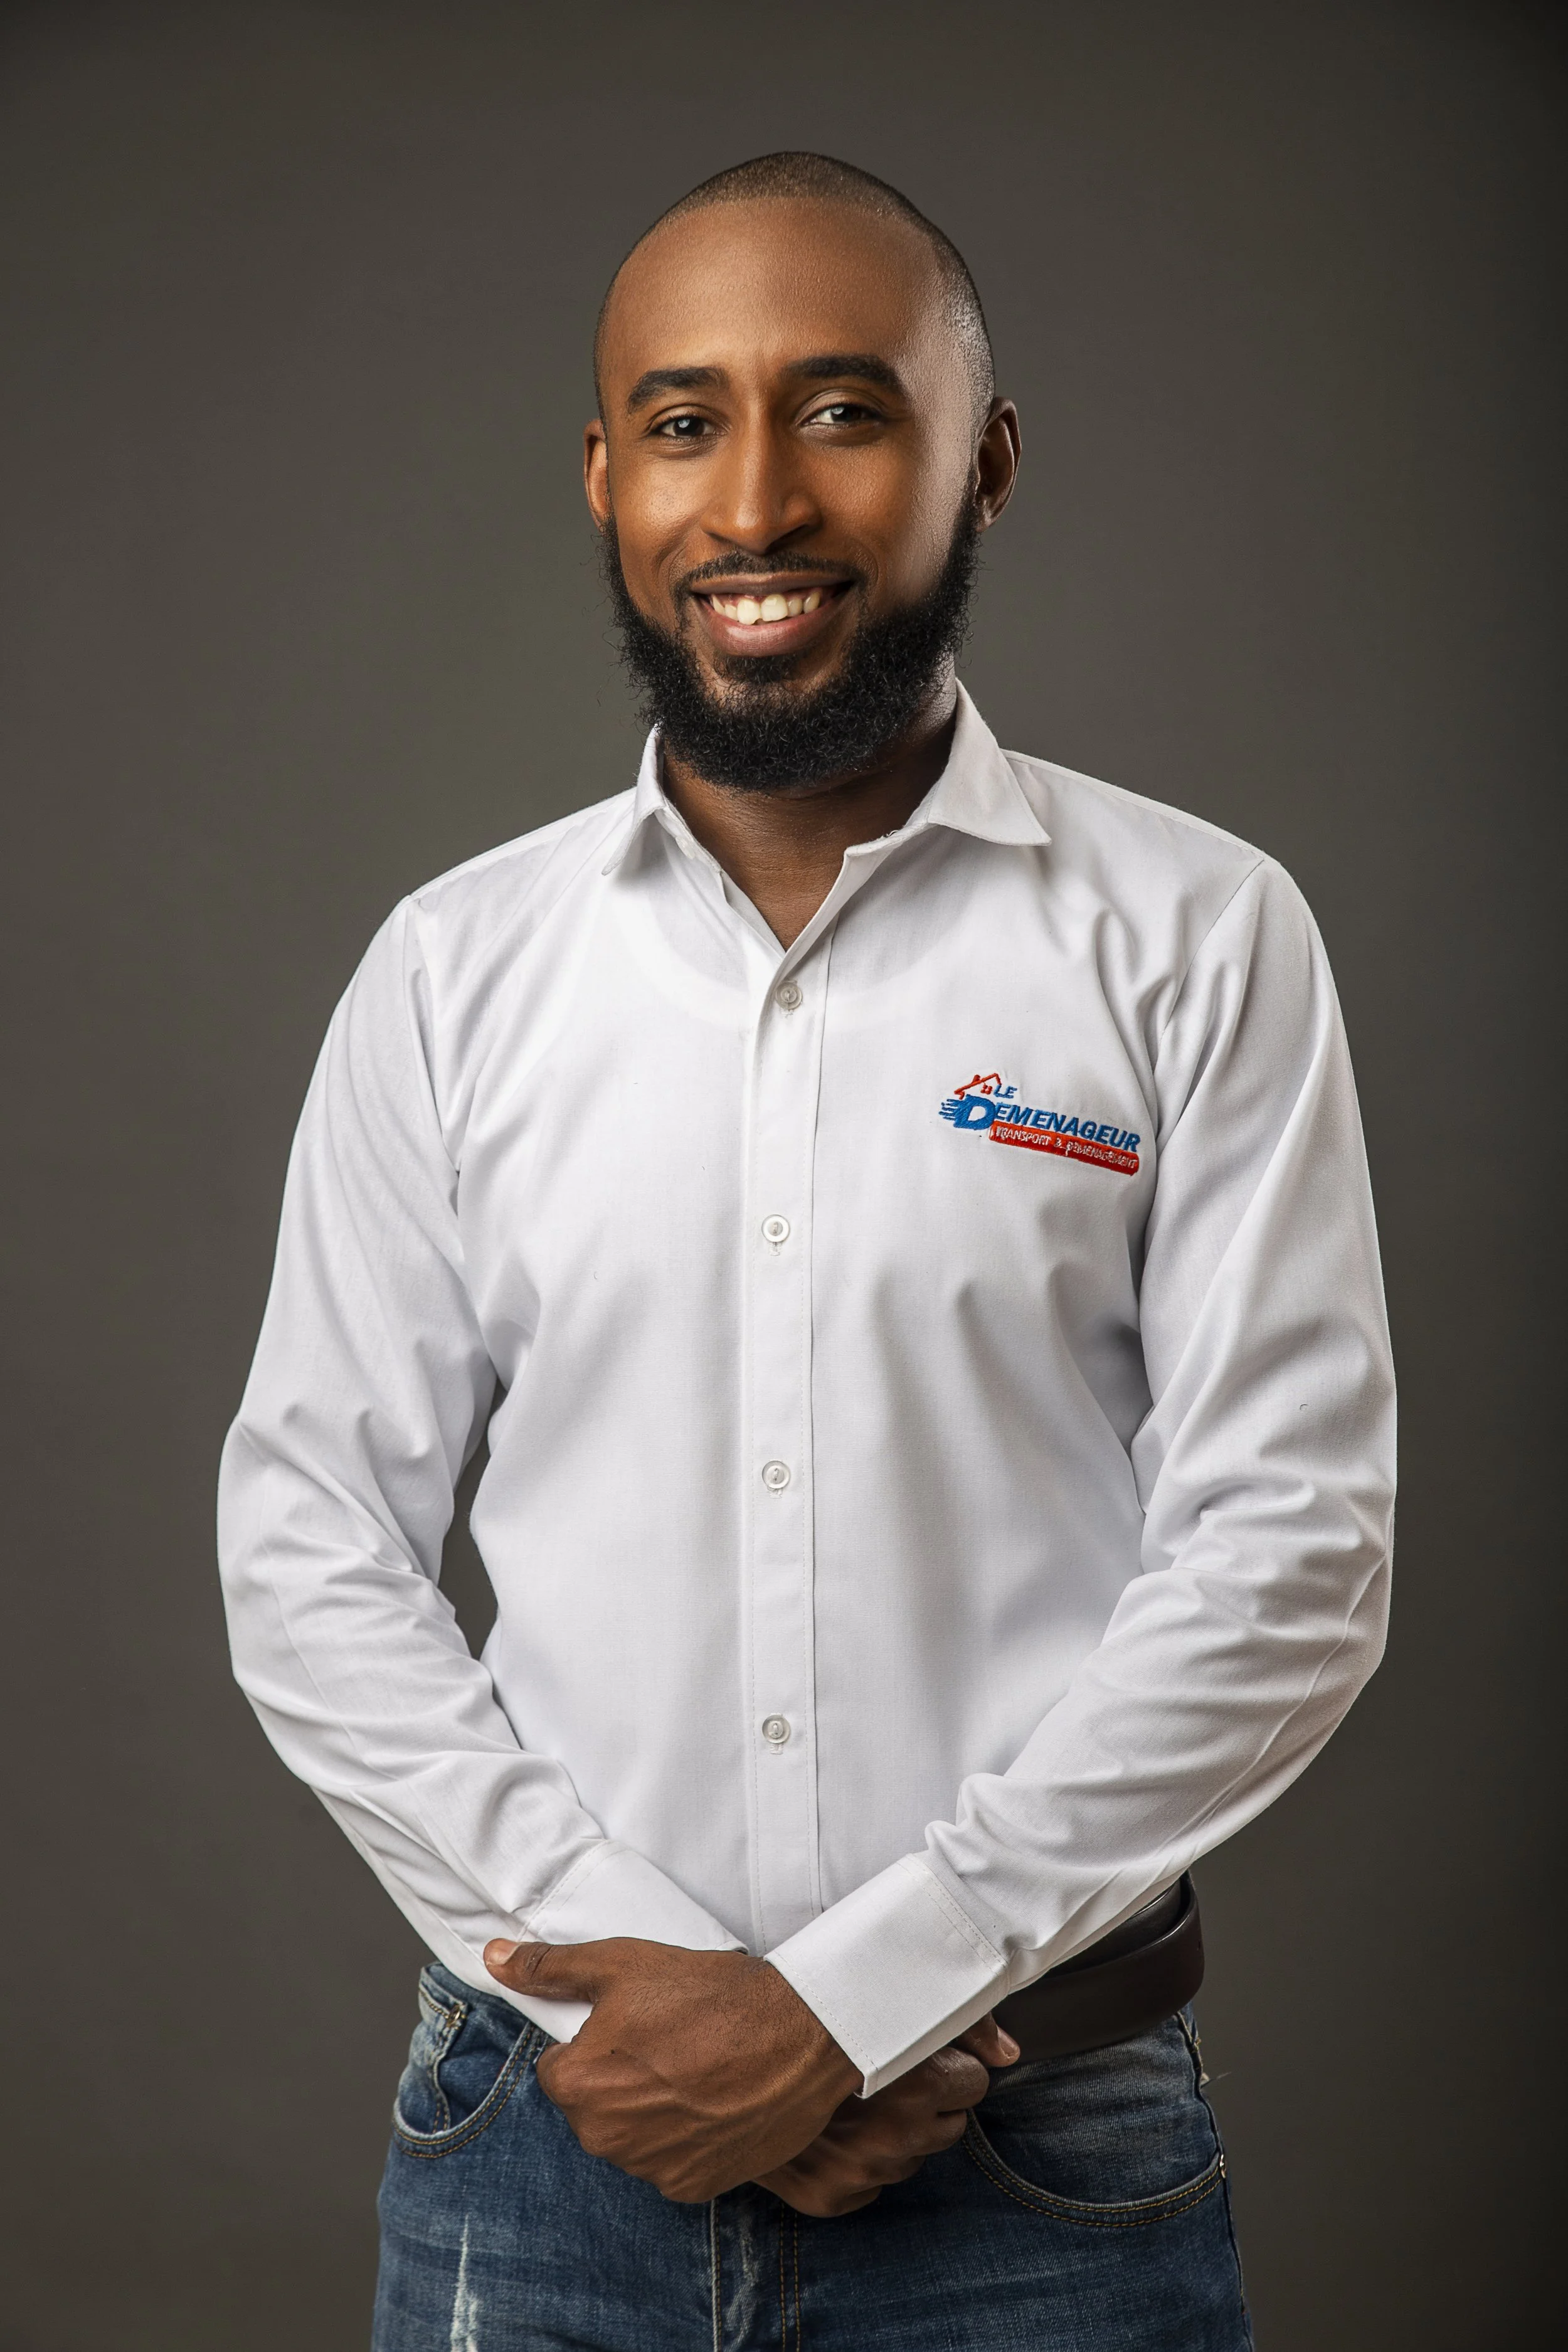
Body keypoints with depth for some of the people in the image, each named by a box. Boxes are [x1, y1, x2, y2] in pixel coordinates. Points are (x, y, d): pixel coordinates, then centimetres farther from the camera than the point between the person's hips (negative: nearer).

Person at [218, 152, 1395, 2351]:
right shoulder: (455, 969, 1)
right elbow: (311, 1541, 0)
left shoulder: (1202, 940, -6)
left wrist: (836, 2004, -14)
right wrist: (634, 1976, -10)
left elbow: (1287, 1558, -10)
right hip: (547, 2122, 2)